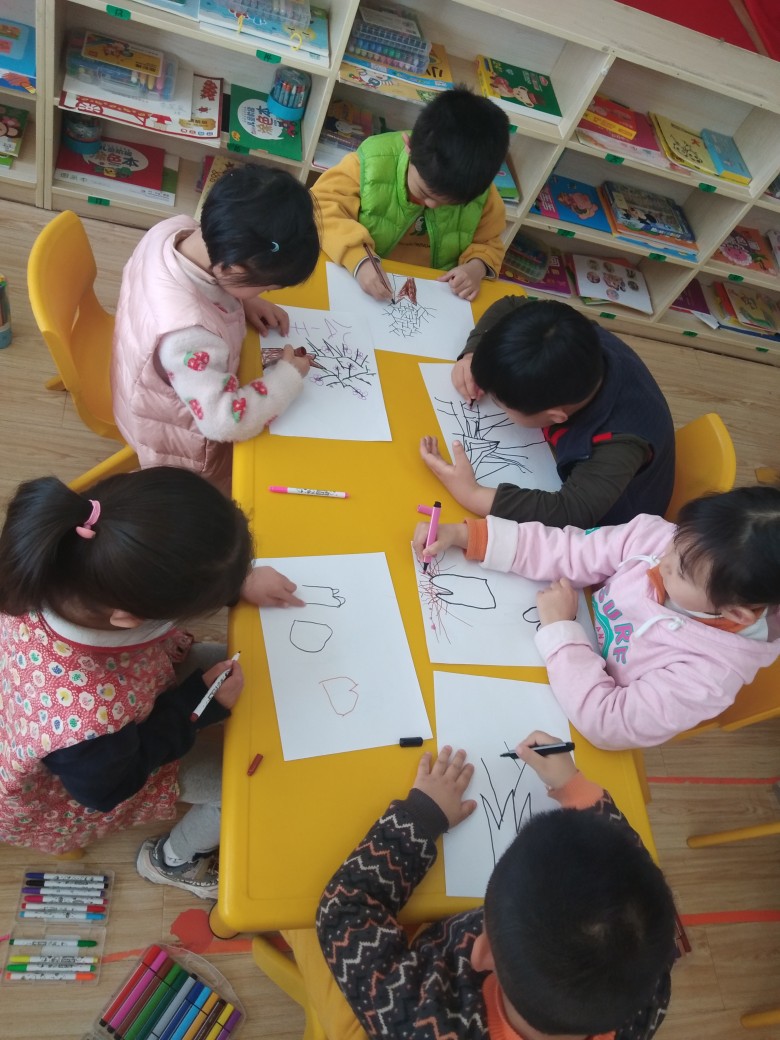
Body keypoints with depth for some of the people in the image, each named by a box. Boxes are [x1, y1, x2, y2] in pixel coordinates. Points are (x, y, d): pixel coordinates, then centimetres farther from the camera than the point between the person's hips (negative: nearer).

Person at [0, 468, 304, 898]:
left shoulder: (72, 560, -35)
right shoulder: (87, 717, -50)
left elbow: (157, 568, -10)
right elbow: (106, 787, -24)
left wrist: (240, 578, -13)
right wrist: (198, 704, -20)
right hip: (99, 767, -5)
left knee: (226, 663, 11)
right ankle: (174, 861, 34)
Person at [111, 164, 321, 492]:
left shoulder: (174, 228, -22)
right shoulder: (188, 334, -46)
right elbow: (227, 422, -39)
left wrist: (244, 302, -10)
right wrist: (288, 377, -28)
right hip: (175, 441, -7)